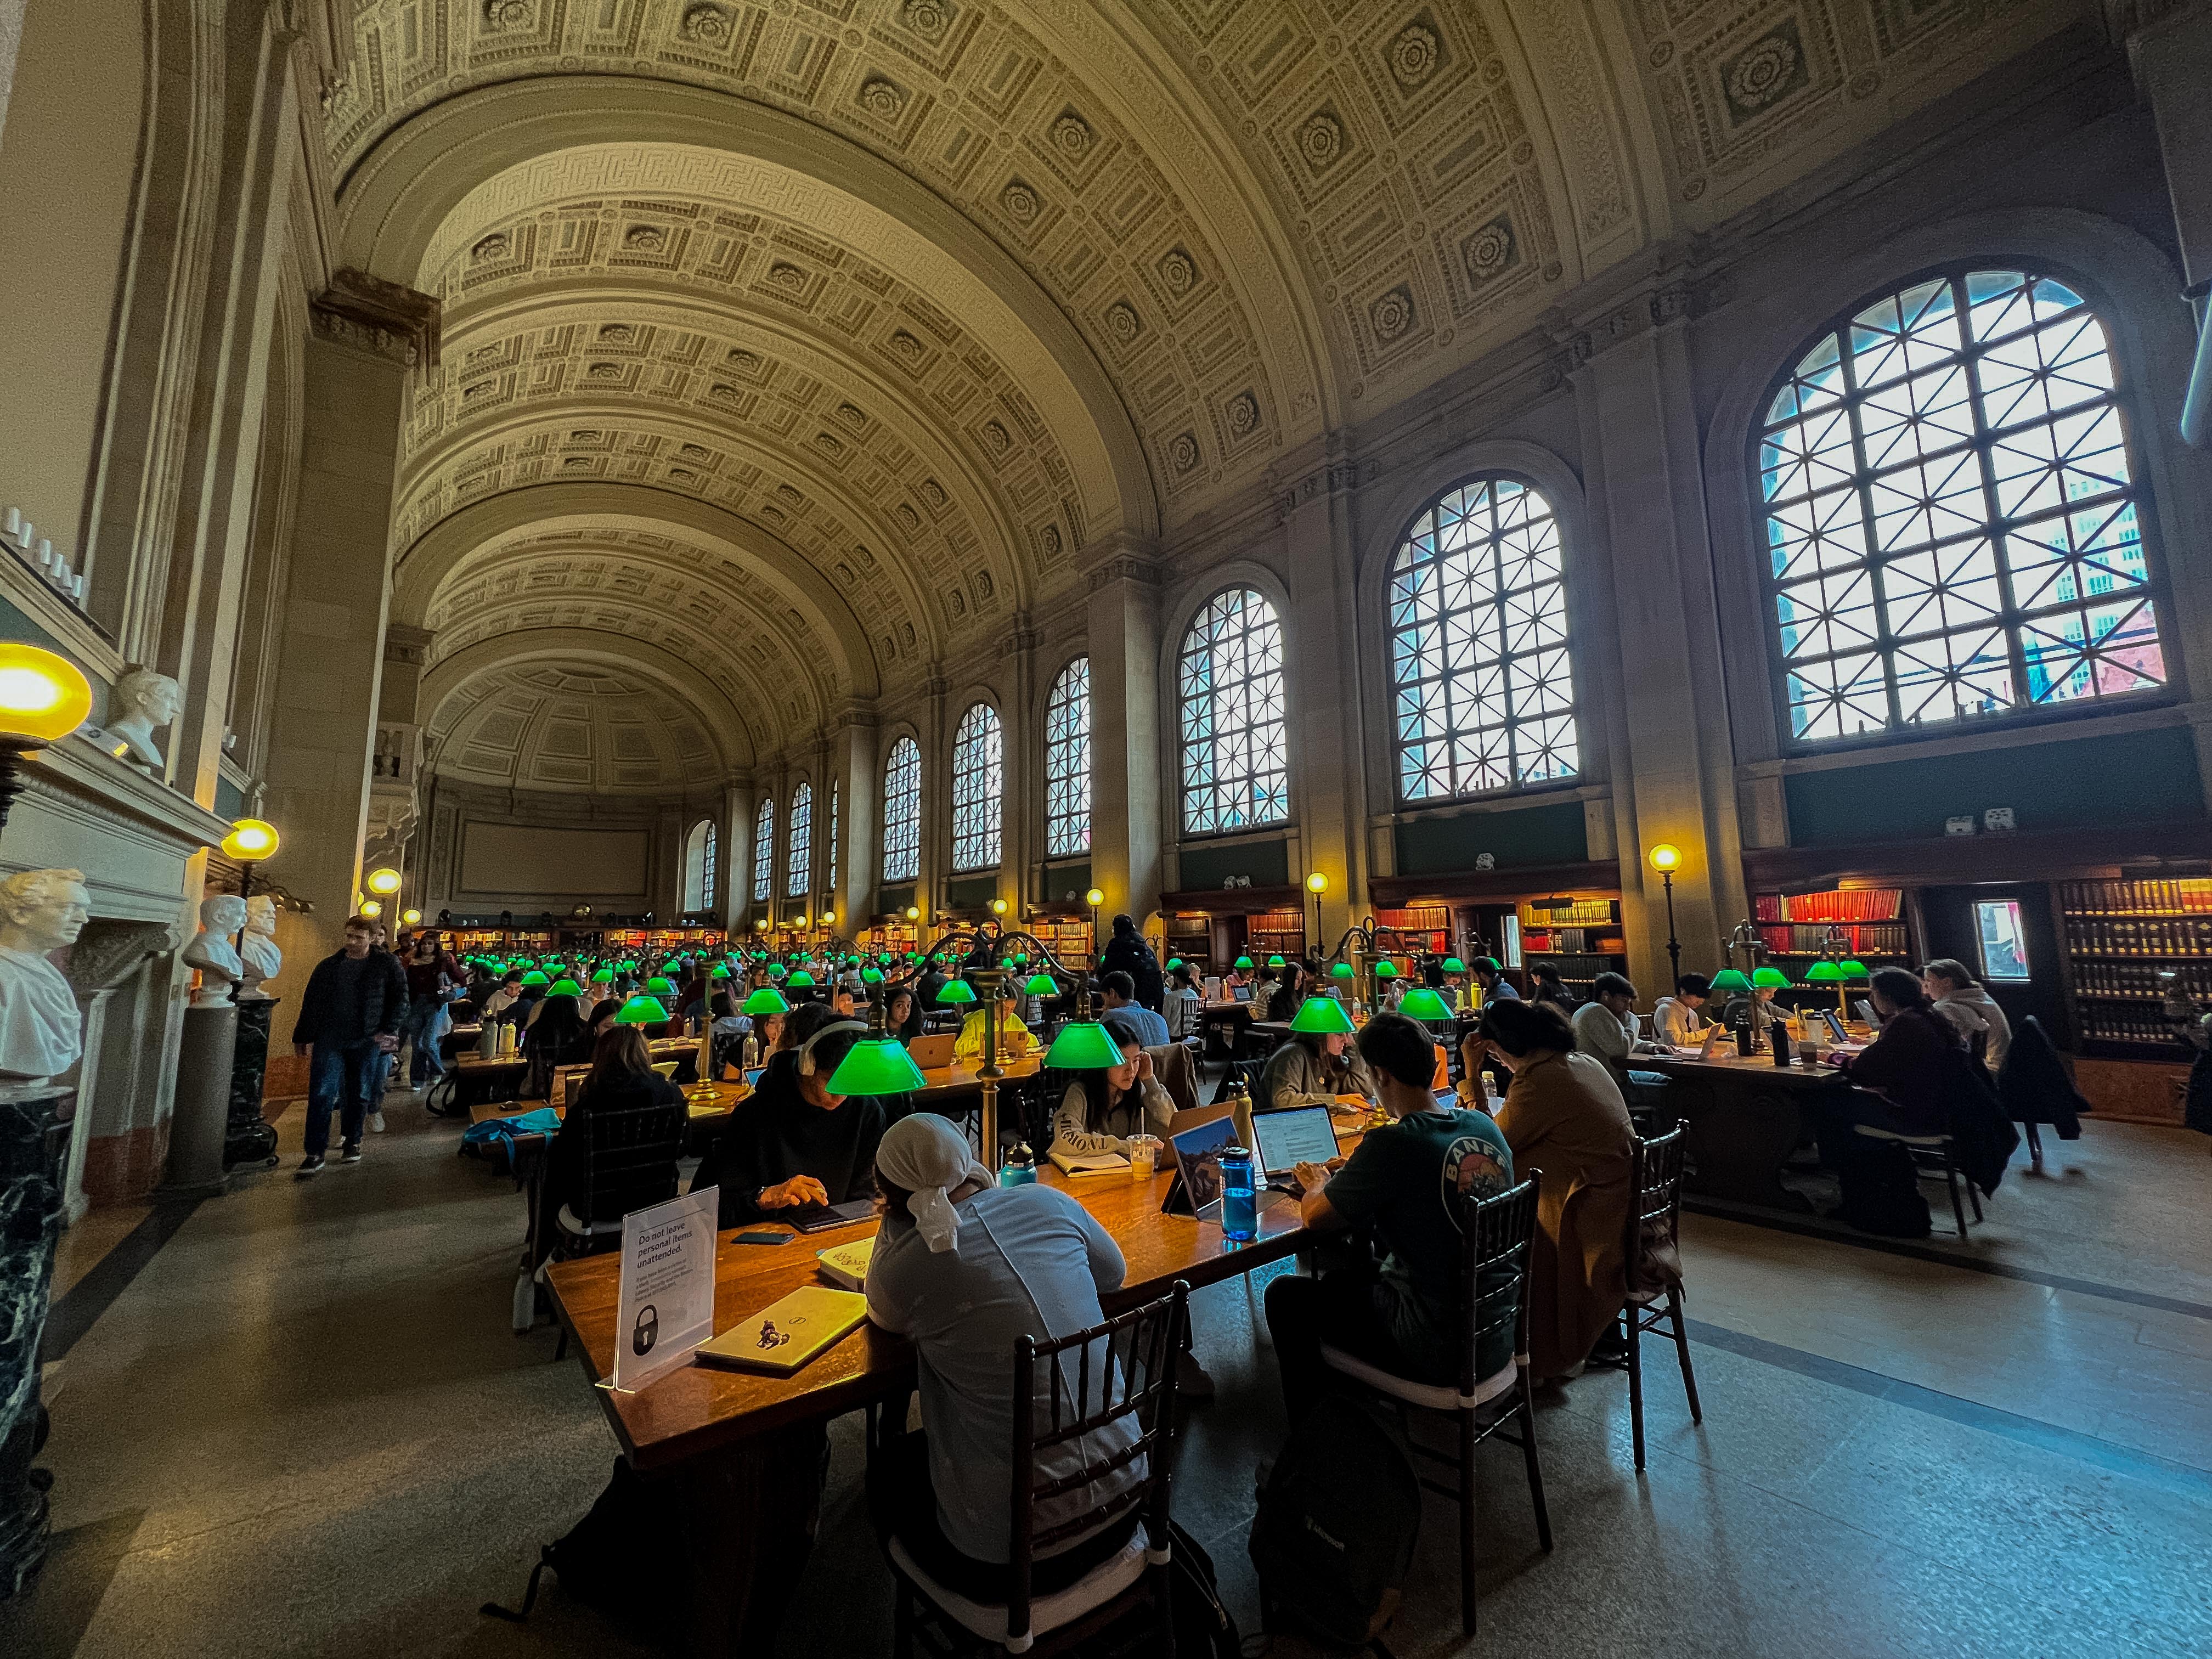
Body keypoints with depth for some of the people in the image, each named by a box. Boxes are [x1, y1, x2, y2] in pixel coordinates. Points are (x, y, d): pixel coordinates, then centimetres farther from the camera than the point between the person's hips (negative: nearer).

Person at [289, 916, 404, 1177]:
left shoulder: (386, 967, -1)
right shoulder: (328, 966, 5)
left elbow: (401, 999, 2)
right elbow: (310, 1003, 10)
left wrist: (388, 1030, -4)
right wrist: (302, 1036, 8)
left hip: (366, 1042, -1)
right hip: (329, 1040, 1)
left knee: (359, 1094, 10)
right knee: (321, 1095, -5)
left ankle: (352, 1141, 26)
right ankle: (315, 1154, -1)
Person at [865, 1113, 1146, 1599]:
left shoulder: (904, 1266, -18)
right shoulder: (1048, 1202, -8)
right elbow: (1113, 1272, 12)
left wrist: (896, 1220, 5)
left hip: (1011, 1558, -4)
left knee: (887, 1466, 26)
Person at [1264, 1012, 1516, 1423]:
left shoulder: (1393, 1144, -25)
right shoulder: (1485, 1127, -3)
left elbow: (1316, 1218, -12)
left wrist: (1318, 1183, 10)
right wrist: (1357, 1170, 17)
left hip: (1440, 1354, -8)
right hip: (1499, 1337, 8)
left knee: (1286, 1294, 8)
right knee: (1352, 1270, 27)